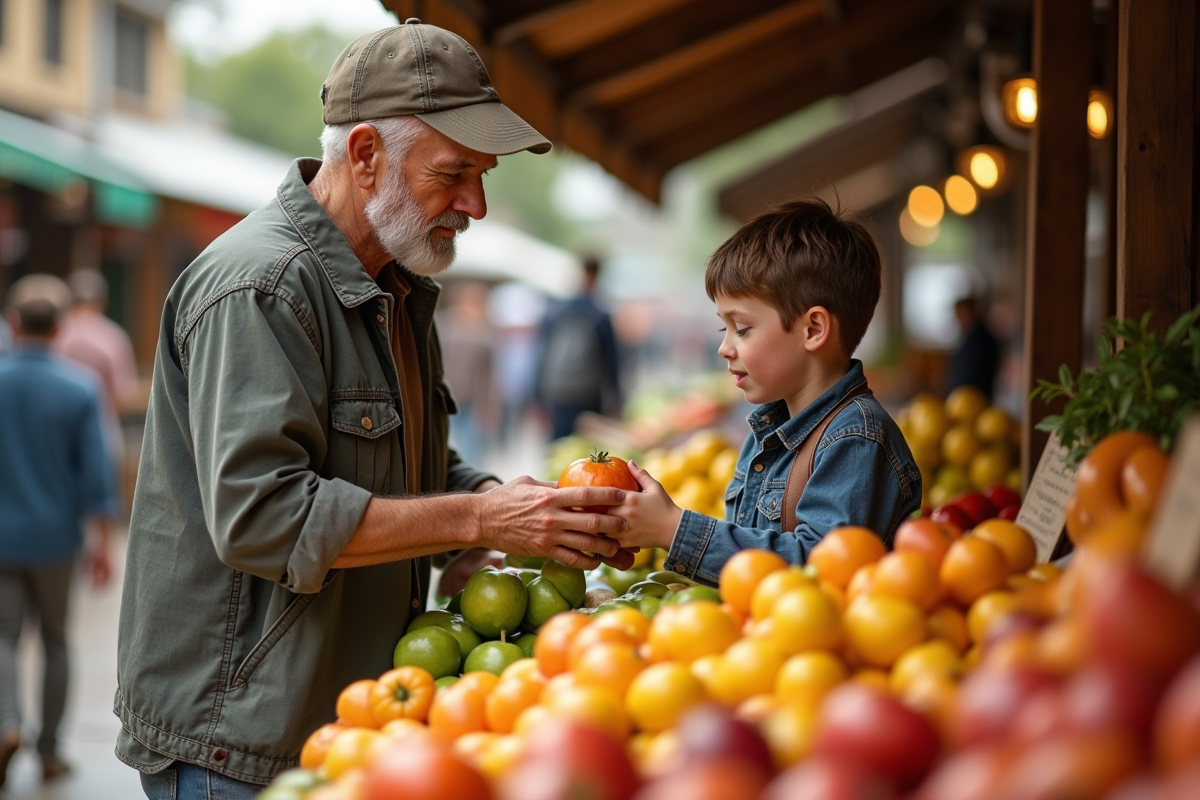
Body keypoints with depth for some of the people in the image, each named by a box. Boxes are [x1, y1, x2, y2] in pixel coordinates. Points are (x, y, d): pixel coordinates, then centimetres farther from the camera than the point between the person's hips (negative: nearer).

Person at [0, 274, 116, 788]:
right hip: (55, 535, 0)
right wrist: (101, 540, -2)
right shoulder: (79, 389, -9)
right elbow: (95, 471, -8)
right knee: (55, 639, 13)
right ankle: (49, 750, 18)